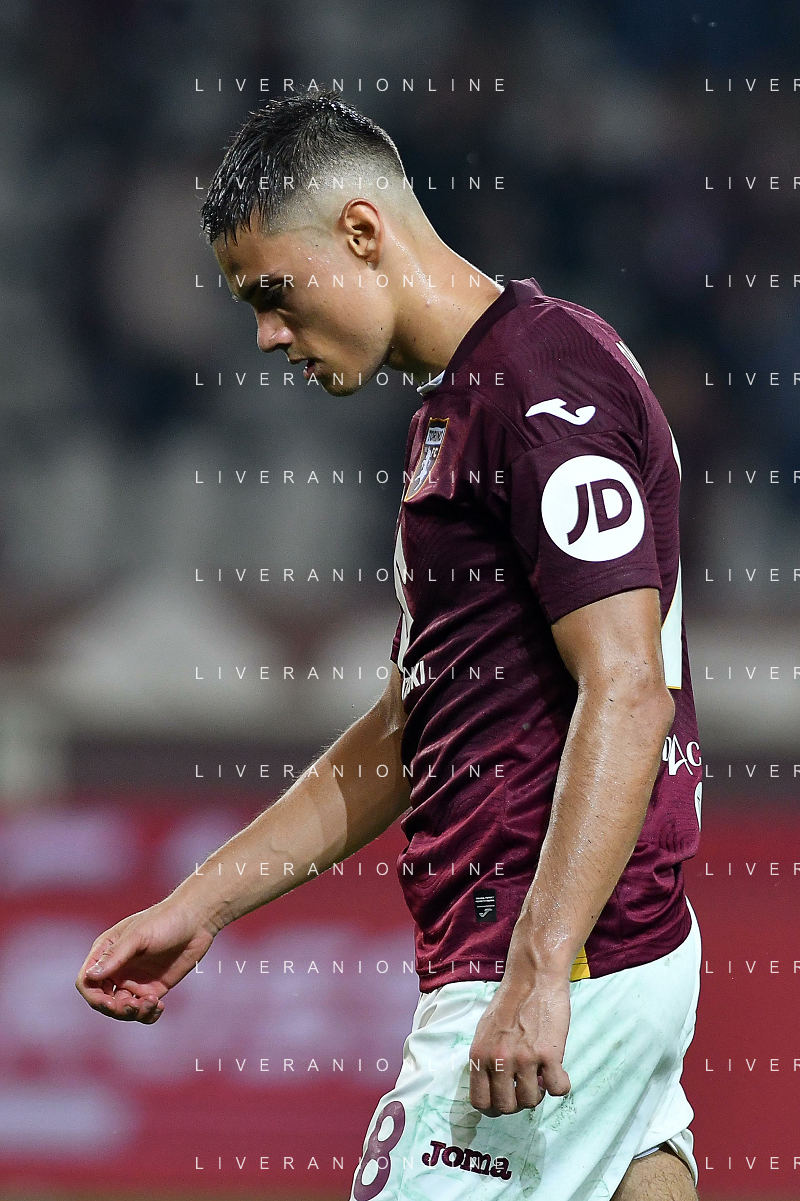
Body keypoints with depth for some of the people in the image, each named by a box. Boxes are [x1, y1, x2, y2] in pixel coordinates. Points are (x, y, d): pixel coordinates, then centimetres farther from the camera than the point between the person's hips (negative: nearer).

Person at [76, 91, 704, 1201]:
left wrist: (539, 972, -26)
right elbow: (411, 733, 24)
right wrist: (199, 905, 21)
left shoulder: (547, 380, -13)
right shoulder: (455, 405, 20)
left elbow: (628, 695, -21)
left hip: (563, 972, -10)